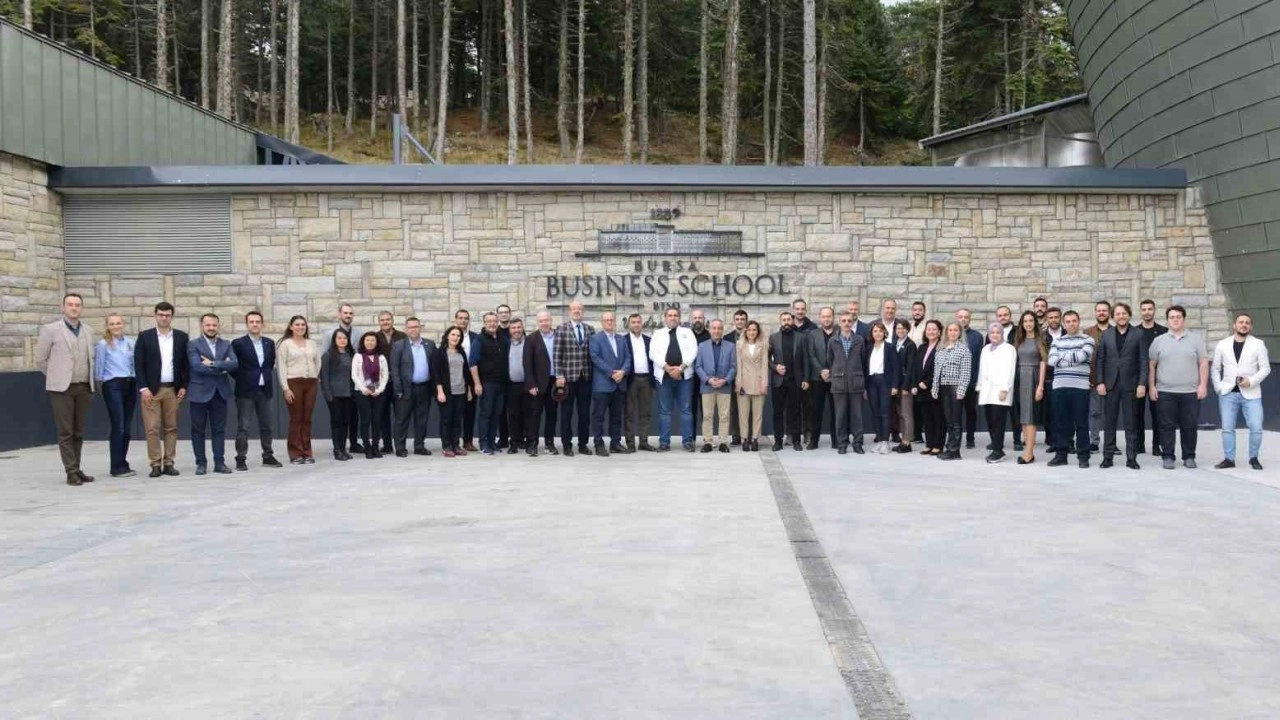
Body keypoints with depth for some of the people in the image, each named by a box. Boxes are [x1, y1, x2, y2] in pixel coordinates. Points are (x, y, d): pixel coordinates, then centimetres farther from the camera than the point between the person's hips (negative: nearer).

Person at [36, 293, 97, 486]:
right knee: (66, 432, -3)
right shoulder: (51, 330, -2)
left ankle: (76, 469, 15)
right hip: (62, 388, -4)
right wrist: (57, 377, 7)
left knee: (78, 432, 8)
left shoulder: (87, 333, 12)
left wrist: (91, 383, 12)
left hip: (84, 388, 4)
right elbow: (41, 360, 2)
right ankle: (72, 472, -2)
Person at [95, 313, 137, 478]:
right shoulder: (103, 344, -3)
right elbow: (98, 367, 4)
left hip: (130, 385, 5)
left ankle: (122, 463, 16)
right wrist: (99, 382, 9)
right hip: (113, 386, -5)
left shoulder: (130, 343, 12)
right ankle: (117, 467, -2)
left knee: (126, 427, 7)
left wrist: (135, 381, 11)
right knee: (118, 427, -7)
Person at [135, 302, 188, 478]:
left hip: (173, 389, 2)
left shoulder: (181, 337, 7)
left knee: (171, 428, 4)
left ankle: (168, 463, 10)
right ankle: (155, 465, 1)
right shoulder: (145, 336, 2)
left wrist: (184, 386, 1)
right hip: (151, 389, -2)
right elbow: (138, 364, -1)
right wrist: (143, 388, -9)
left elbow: (186, 364, 9)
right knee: (152, 429, -3)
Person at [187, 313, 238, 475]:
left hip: (220, 393, 3)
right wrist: (222, 368, -11)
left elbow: (234, 364, -5)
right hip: (200, 393, -3)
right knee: (198, 430, 3)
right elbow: (197, 366, -15)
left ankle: (219, 462, 10)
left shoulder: (226, 345, 11)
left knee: (219, 429, 5)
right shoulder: (193, 345, 0)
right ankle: (201, 463, 11)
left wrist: (213, 364, -15)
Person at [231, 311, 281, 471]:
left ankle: (268, 456, 17)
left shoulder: (269, 343, 9)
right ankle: (241, 459, 0)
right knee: (243, 426, -3)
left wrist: (267, 378, 7)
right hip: (245, 391, -4)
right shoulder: (238, 343, -5)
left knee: (266, 425, 9)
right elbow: (233, 366, -2)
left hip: (265, 390, 4)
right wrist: (242, 380, -1)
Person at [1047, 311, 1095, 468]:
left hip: (1080, 387, -3)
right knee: (1060, 422, 5)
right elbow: (1051, 360, -1)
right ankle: (1061, 454, 12)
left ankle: (1083, 456, 6)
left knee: (1081, 423, 0)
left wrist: (1062, 356, -1)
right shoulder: (1057, 341, 13)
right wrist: (1072, 359, -6)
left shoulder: (1087, 340, 4)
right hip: (1059, 387, 3)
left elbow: (1081, 356, -13)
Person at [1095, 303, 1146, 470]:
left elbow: (1143, 361, -1)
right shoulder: (1106, 334, 8)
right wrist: (1099, 382, -3)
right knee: (1109, 423, 5)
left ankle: (1131, 458, 7)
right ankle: (1107, 457, 10)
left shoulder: (1137, 335, 2)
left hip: (1130, 385, -1)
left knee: (1130, 423, 3)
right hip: (1110, 384, 2)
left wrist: (1142, 384, -9)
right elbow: (1099, 360, 6)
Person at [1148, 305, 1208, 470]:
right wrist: (1151, 386, 1)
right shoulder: (1159, 341, 9)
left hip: (1191, 392, 0)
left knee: (1189, 426, 3)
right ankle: (1168, 457, 7)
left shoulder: (1196, 339, 8)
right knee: (1167, 426, 1)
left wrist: (1203, 385, -5)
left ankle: (1189, 457, 13)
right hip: (1165, 392, 0)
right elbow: (1151, 365, 9)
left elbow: (1203, 363, 4)